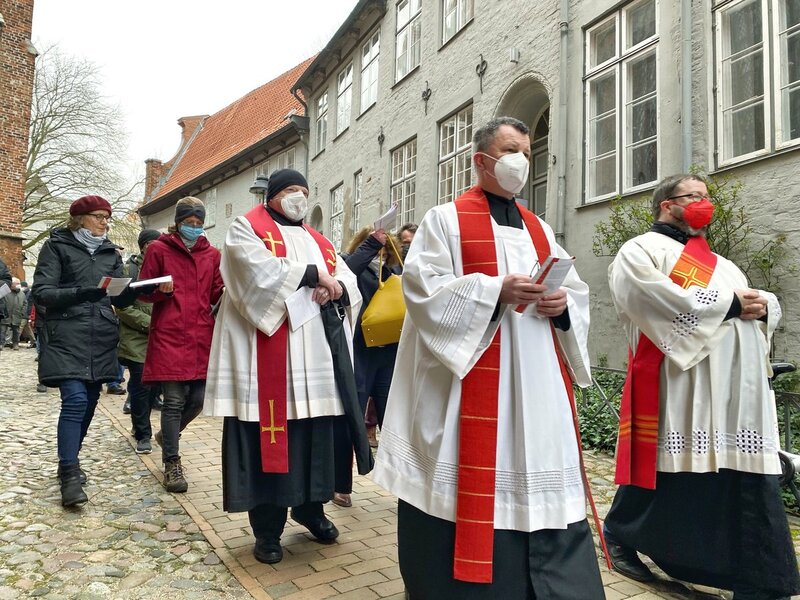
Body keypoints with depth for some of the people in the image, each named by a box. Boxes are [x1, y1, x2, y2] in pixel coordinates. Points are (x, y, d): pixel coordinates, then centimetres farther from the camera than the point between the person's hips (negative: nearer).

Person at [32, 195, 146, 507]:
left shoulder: (110, 252, 16)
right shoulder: (57, 246, 3)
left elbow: (121, 298, 13)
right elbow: (41, 292, -6)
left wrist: (139, 287, -8)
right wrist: (80, 293, -23)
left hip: (102, 339, 5)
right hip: (67, 337, -5)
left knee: (89, 402, 8)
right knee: (75, 400, -15)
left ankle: (68, 462, 25)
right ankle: (70, 475, -9)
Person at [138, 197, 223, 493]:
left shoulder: (212, 254, 13)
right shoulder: (159, 249, 4)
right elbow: (143, 291, 6)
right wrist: (161, 290, -15)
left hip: (202, 336, 4)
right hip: (169, 335, -3)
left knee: (198, 399, 4)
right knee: (174, 400, -4)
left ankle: (167, 435, 35)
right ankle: (172, 463, 11)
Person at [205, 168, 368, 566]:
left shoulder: (318, 241, 22)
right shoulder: (247, 229, 4)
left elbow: (350, 281, 12)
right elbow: (260, 272, -16)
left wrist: (337, 289, -12)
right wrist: (314, 275, -11)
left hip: (314, 357, 6)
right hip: (267, 357, -5)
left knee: (314, 436, 10)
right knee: (269, 434, -2)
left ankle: (309, 507, 28)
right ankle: (267, 528, 11)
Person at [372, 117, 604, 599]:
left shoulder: (539, 229, 19)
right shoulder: (445, 219, 1)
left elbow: (578, 291, 16)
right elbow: (424, 288, -11)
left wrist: (563, 304, -8)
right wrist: (496, 292, -20)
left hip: (539, 383, 6)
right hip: (471, 377, -5)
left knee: (540, 474, 10)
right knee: (477, 474, 0)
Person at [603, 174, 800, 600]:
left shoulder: (719, 262, 27)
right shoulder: (641, 251, 1)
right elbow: (659, 299, -18)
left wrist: (762, 305, 0)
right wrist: (730, 303, -12)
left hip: (741, 391, 8)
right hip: (679, 387, -7)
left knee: (752, 490, 5)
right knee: (668, 477, 2)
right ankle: (619, 533, 26)